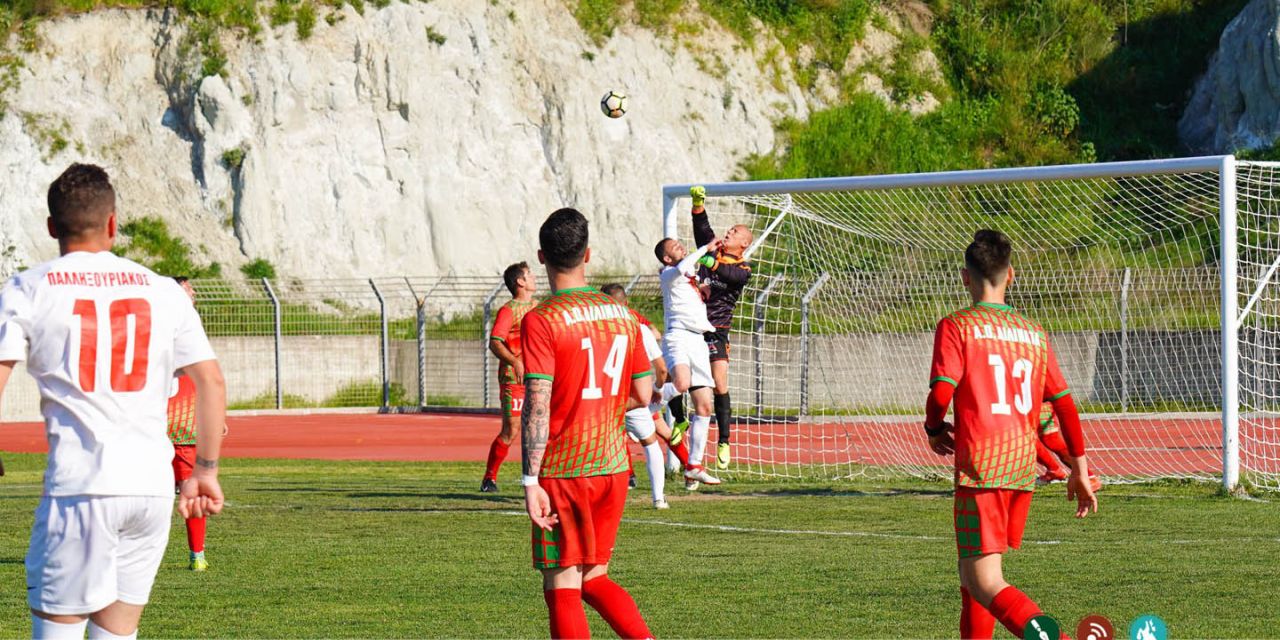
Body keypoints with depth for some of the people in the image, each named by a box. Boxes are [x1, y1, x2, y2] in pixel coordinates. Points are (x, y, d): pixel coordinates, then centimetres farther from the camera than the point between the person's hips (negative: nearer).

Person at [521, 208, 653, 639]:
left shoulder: (541, 321, -12)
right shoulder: (621, 314, 6)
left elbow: (537, 405, -17)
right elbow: (642, 396, 10)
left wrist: (531, 482, -17)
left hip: (563, 473, -6)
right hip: (613, 467, 6)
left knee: (562, 588, 0)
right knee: (593, 579, 17)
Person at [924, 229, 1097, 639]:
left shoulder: (956, 327, -3)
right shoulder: (1035, 334, 13)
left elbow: (941, 393, -14)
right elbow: (1064, 403, 12)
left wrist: (934, 430, 8)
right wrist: (1079, 469, 18)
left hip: (980, 465, -6)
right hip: (1024, 466, 6)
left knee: (984, 583, -11)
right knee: (974, 571, 22)